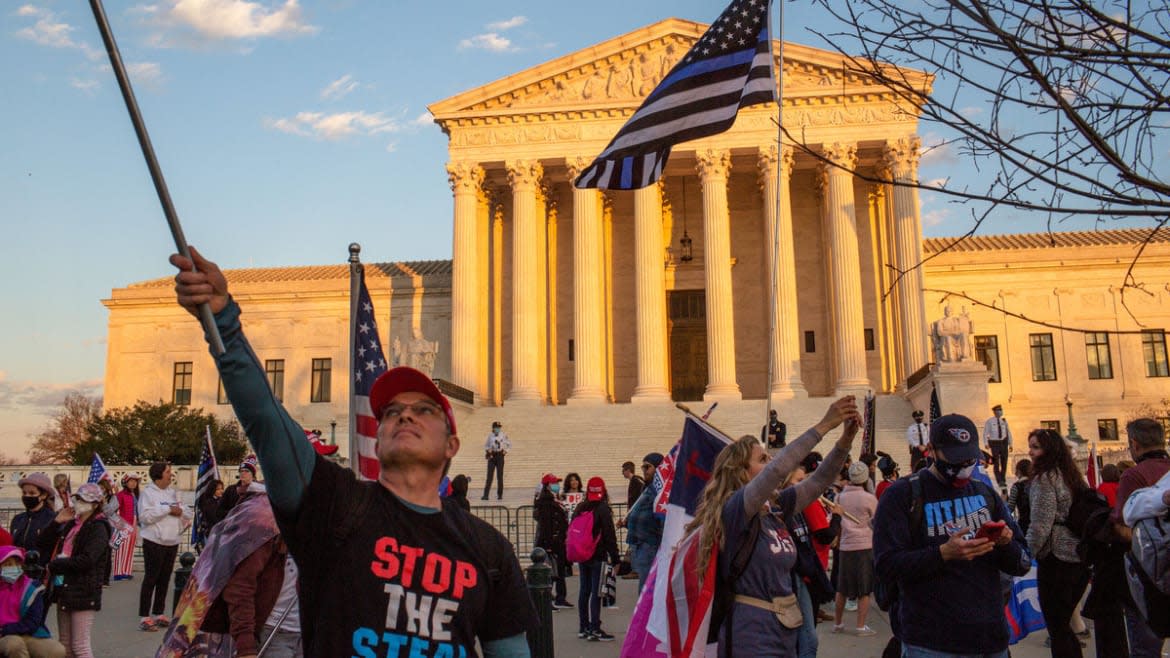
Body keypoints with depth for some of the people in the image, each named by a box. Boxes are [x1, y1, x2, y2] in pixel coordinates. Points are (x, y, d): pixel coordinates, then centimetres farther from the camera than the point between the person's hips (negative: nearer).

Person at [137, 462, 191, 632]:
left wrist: (180, 511, -7)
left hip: (172, 542, 6)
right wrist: (168, 509, -15)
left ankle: (159, 614, 20)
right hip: (154, 542, -6)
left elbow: (188, 515, 15)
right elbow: (145, 516, -18)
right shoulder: (147, 492, -4)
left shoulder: (173, 492, 15)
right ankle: (144, 618, 0)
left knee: (165, 579, 11)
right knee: (150, 579, -4)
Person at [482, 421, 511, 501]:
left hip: (500, 456, 0)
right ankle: (485, 495, -3)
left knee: (500, 476, 3)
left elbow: (509, 445, 9)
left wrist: (505, 452, 0)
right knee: (489, 476, -3)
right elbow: (486, 445, 15)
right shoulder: (490, 436, 1)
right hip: (492, 456, 0)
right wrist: (487, 452, 2)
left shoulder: (504, 436, -1)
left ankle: (500, 494, 13)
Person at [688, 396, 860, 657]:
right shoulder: (733, 510, -16)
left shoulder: (775, 508, 6)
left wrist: (846, 439, -11)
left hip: (785, 631, 8)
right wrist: (824, 425, -27)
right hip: (753, 635, -8)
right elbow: (778, 469, -28)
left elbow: (818, 481, 4)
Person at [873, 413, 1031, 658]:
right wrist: (944, 553, -27)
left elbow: (1023, 564, 11)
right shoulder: (902, 495, -6)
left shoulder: (986, 494, 11)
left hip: (992, 637, 5)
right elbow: (886, 565, -14)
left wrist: (1006, 544, -11)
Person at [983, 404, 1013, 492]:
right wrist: (986, 443, -14)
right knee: (996, 463, -3)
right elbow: (985, 433, -5)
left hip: (1004, 442, 3)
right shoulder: (989, 421, -5)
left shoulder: (1004, 420, 4)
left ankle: (1003, 480, 24)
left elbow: (1008, 432, 10)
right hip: (994, 443, -3)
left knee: (1004, 462, 9)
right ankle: (999, 481, 4)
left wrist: (1010, 444, 10)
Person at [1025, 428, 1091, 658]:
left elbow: (1040, 525, -15)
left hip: (1057, 558, -8)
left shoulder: (1044, 479, -11)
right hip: (1083, 558, 8)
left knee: (1056, 626, -1)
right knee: (1064, 623, 17)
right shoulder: (1075, 477, 12)